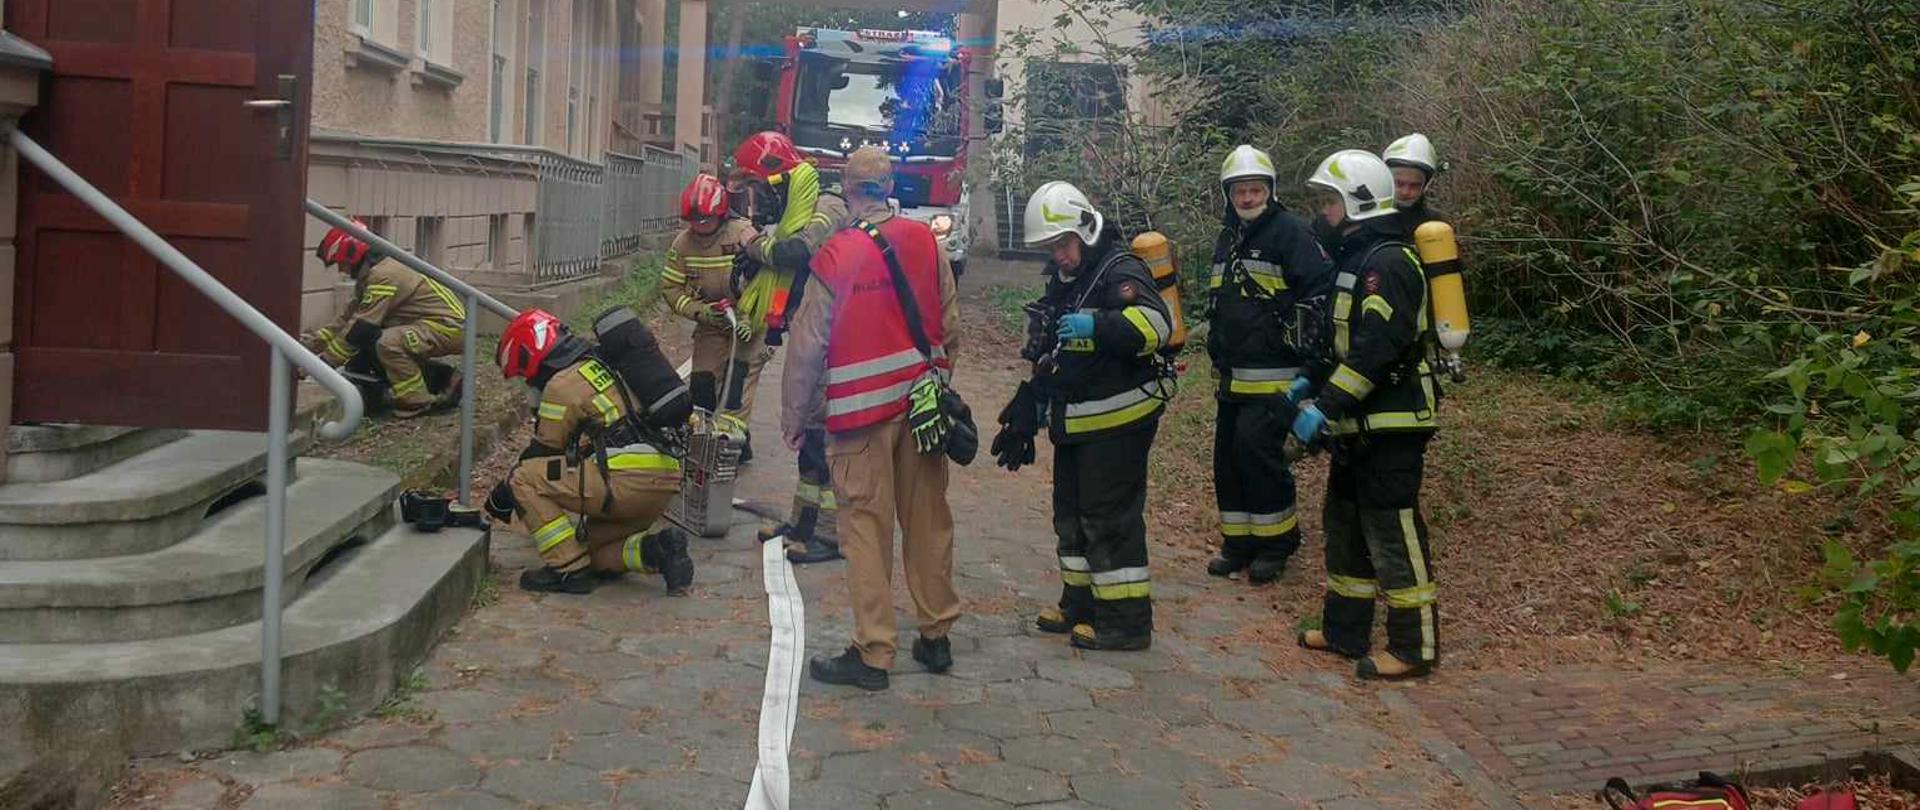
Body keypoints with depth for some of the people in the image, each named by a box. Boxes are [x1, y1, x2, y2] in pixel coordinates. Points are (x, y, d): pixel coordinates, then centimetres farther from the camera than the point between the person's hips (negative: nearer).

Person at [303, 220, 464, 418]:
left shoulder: (383, 276, -19)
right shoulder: (369, 276, 13)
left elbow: (358, 329, -21)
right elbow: (348, 320, 16)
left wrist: (321, 363, -16)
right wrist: (310, 343, 8)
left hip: (449, 327, -11)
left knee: (387, 343, -31)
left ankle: (417, 402, -14)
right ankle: (443, 379, 14)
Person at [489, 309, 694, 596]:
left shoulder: (563, 383, -3)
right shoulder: (602, 367, 25)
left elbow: (544, 451, 5)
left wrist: (501, 496, 19)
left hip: (627, 480, -9)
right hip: (665, 482, 9)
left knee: (524, 479, 0)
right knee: (594, 552, 23)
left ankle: (570, 569, -4)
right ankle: (655, 548, -1)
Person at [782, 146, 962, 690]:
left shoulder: (835, 257, -11)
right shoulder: (925, 242, 0)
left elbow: (808, 345, -8)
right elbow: (951, 324, 6)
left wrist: (794, 416, 3)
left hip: (863, 407, -4)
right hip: (922, 398, 5)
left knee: (867, 526, 2)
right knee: (928, 519, 13)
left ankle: (873, 653, 5)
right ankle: (936, 637, 24)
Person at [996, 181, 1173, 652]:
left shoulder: (1121, 272, -13)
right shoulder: (1063, 282, 16)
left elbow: (1156, 325, -30)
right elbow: (1048, 357, 26)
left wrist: (1096, 326, -39)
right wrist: (1027, 412, 24)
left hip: (1117, 423, -10)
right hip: (1074, 423, 10)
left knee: (1111, 518, -6)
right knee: (1071, 512, 15)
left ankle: (1127, 621, 2)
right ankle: (1081, 605, 27)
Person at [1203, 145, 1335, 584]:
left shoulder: (1289, 232, -8)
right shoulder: (1227, 238, 17)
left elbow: (1320, 287, -14)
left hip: (1272, 374, -8)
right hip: (1233, 375, 8)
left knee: (1258, 449, -13)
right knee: (1228, 454, 9)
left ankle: (1278, 541, 3)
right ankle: (1238, 542, 20)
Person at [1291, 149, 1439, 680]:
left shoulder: (1388, 263, -17)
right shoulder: (1358, 259, 16)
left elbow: (1377, 347, -27)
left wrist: (1325, 408, -28)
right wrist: (1311, 382, 12)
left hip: (1392, 425, -11)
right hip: (1361, 424, 11)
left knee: (1392, 534, -5)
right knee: (1346, 525, 17)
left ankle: (1414, 647, 4)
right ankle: (1344, 631, 27)